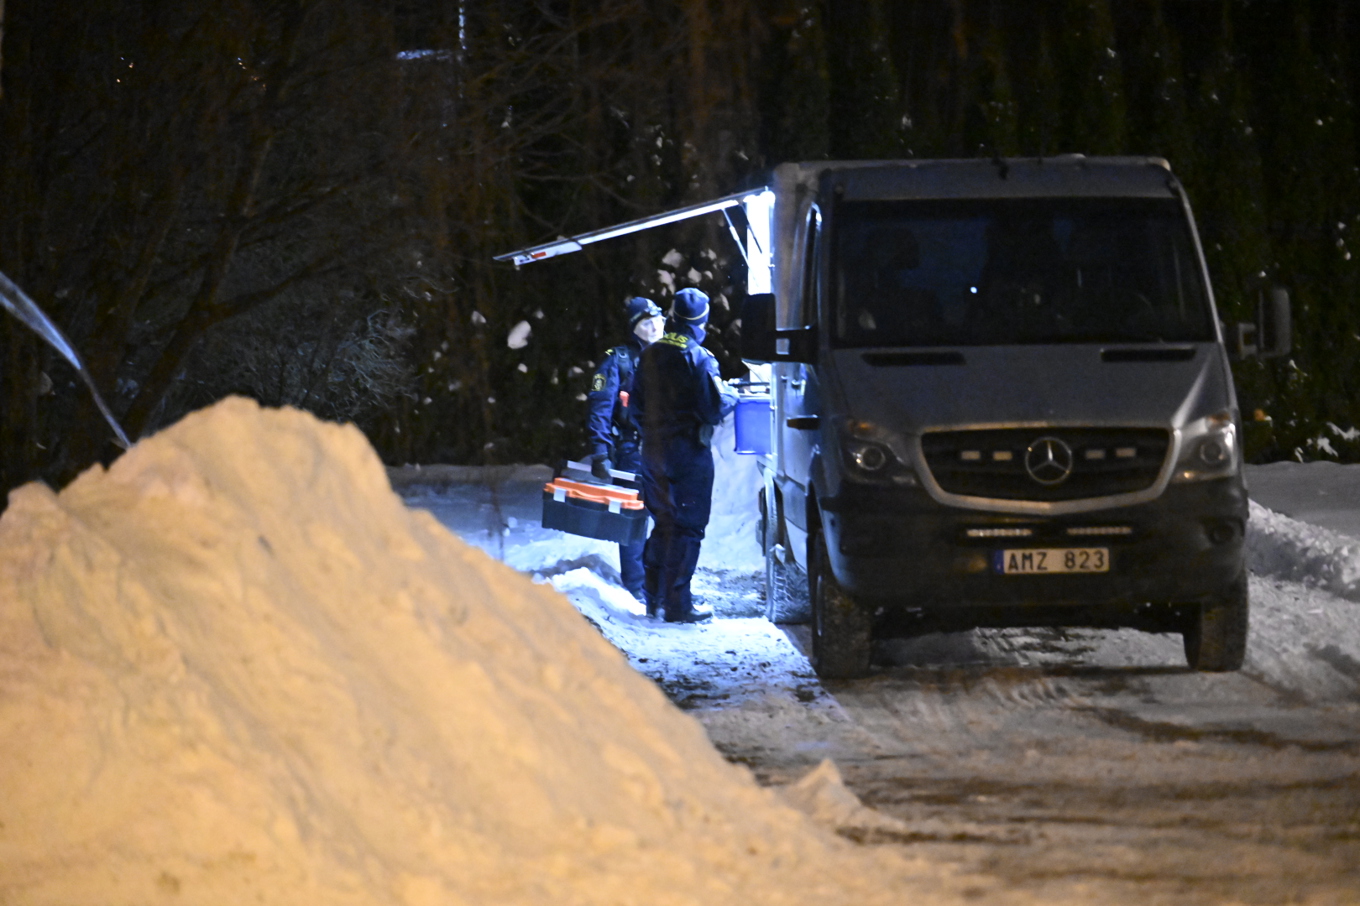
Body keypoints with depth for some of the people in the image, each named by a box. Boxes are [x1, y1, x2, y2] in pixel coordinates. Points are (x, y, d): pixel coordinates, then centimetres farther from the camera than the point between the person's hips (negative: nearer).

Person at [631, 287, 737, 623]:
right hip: (689, 453, -6)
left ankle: (654, 596, 21)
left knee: (664, 522, 18)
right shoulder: (698, 359, -14)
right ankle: (677, 604, -2)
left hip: (654, 452, 6)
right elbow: (714, 409, -17)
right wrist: (729, 396, 3)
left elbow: (637, 408, 13)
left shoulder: (649, 356, 6)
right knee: (688, 526, -1)